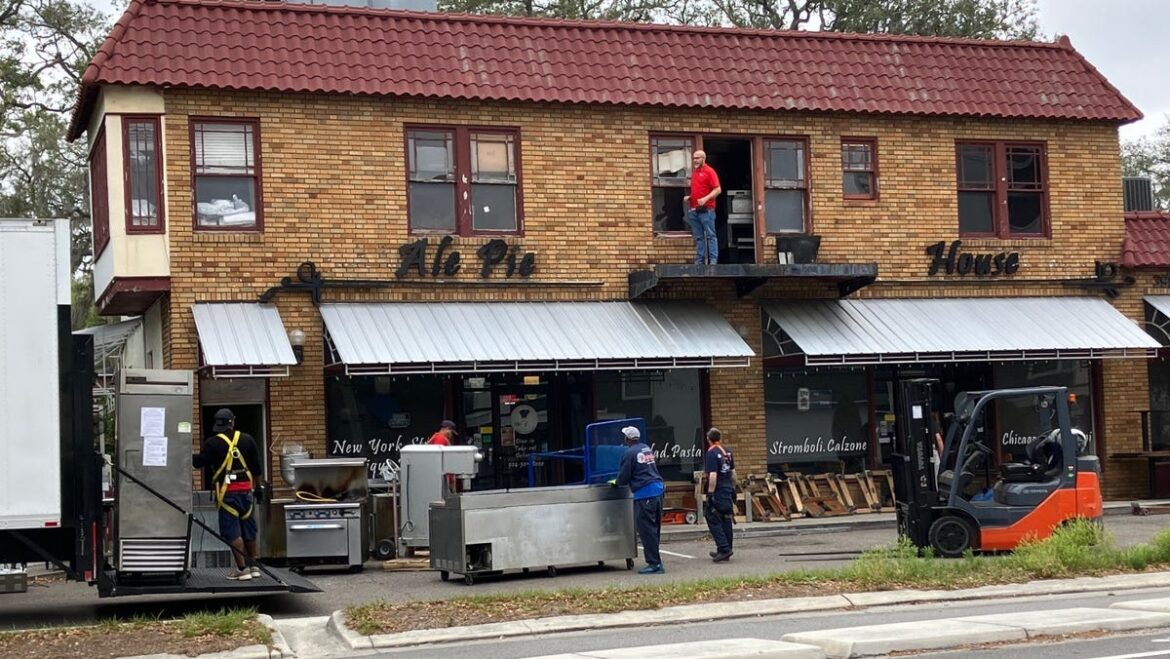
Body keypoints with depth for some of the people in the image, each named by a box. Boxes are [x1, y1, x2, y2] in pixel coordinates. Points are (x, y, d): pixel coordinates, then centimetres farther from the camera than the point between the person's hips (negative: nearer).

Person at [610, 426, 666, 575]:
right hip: (658, 489, 9)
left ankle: (654, 563, -7)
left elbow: (624, 477, -7)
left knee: (646, 530, -5)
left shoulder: (629, 453, -10)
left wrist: (616, 483, 15)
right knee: (654, 528, 14)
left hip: (644, 493, -9)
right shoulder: (647, 449, 17)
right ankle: (655, 562, 19)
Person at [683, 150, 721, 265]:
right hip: (694, 210, 7)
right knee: (698, 237, 8)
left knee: (710, 236, -5)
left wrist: (706, 199, -21)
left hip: (706, 209, -7)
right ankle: (699, 261, 10)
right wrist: (689, 197, 10)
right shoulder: (694, 172, 18)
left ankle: (713, 261, -7)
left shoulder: (709, 171, -4)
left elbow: (718, 189, -11)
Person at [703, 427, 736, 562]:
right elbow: (733, 472, 17)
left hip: (717, 492, -8)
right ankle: (724, 551, 19)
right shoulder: (728, 452, 10)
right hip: (728, 491, 8)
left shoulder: (711, 454, -13)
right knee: (726, 520, 12)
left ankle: (724, 548, -12)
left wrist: (710, 493, -17)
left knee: (713, 520, -2)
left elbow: (712, 475, -20)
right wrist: (733, 489, 25)